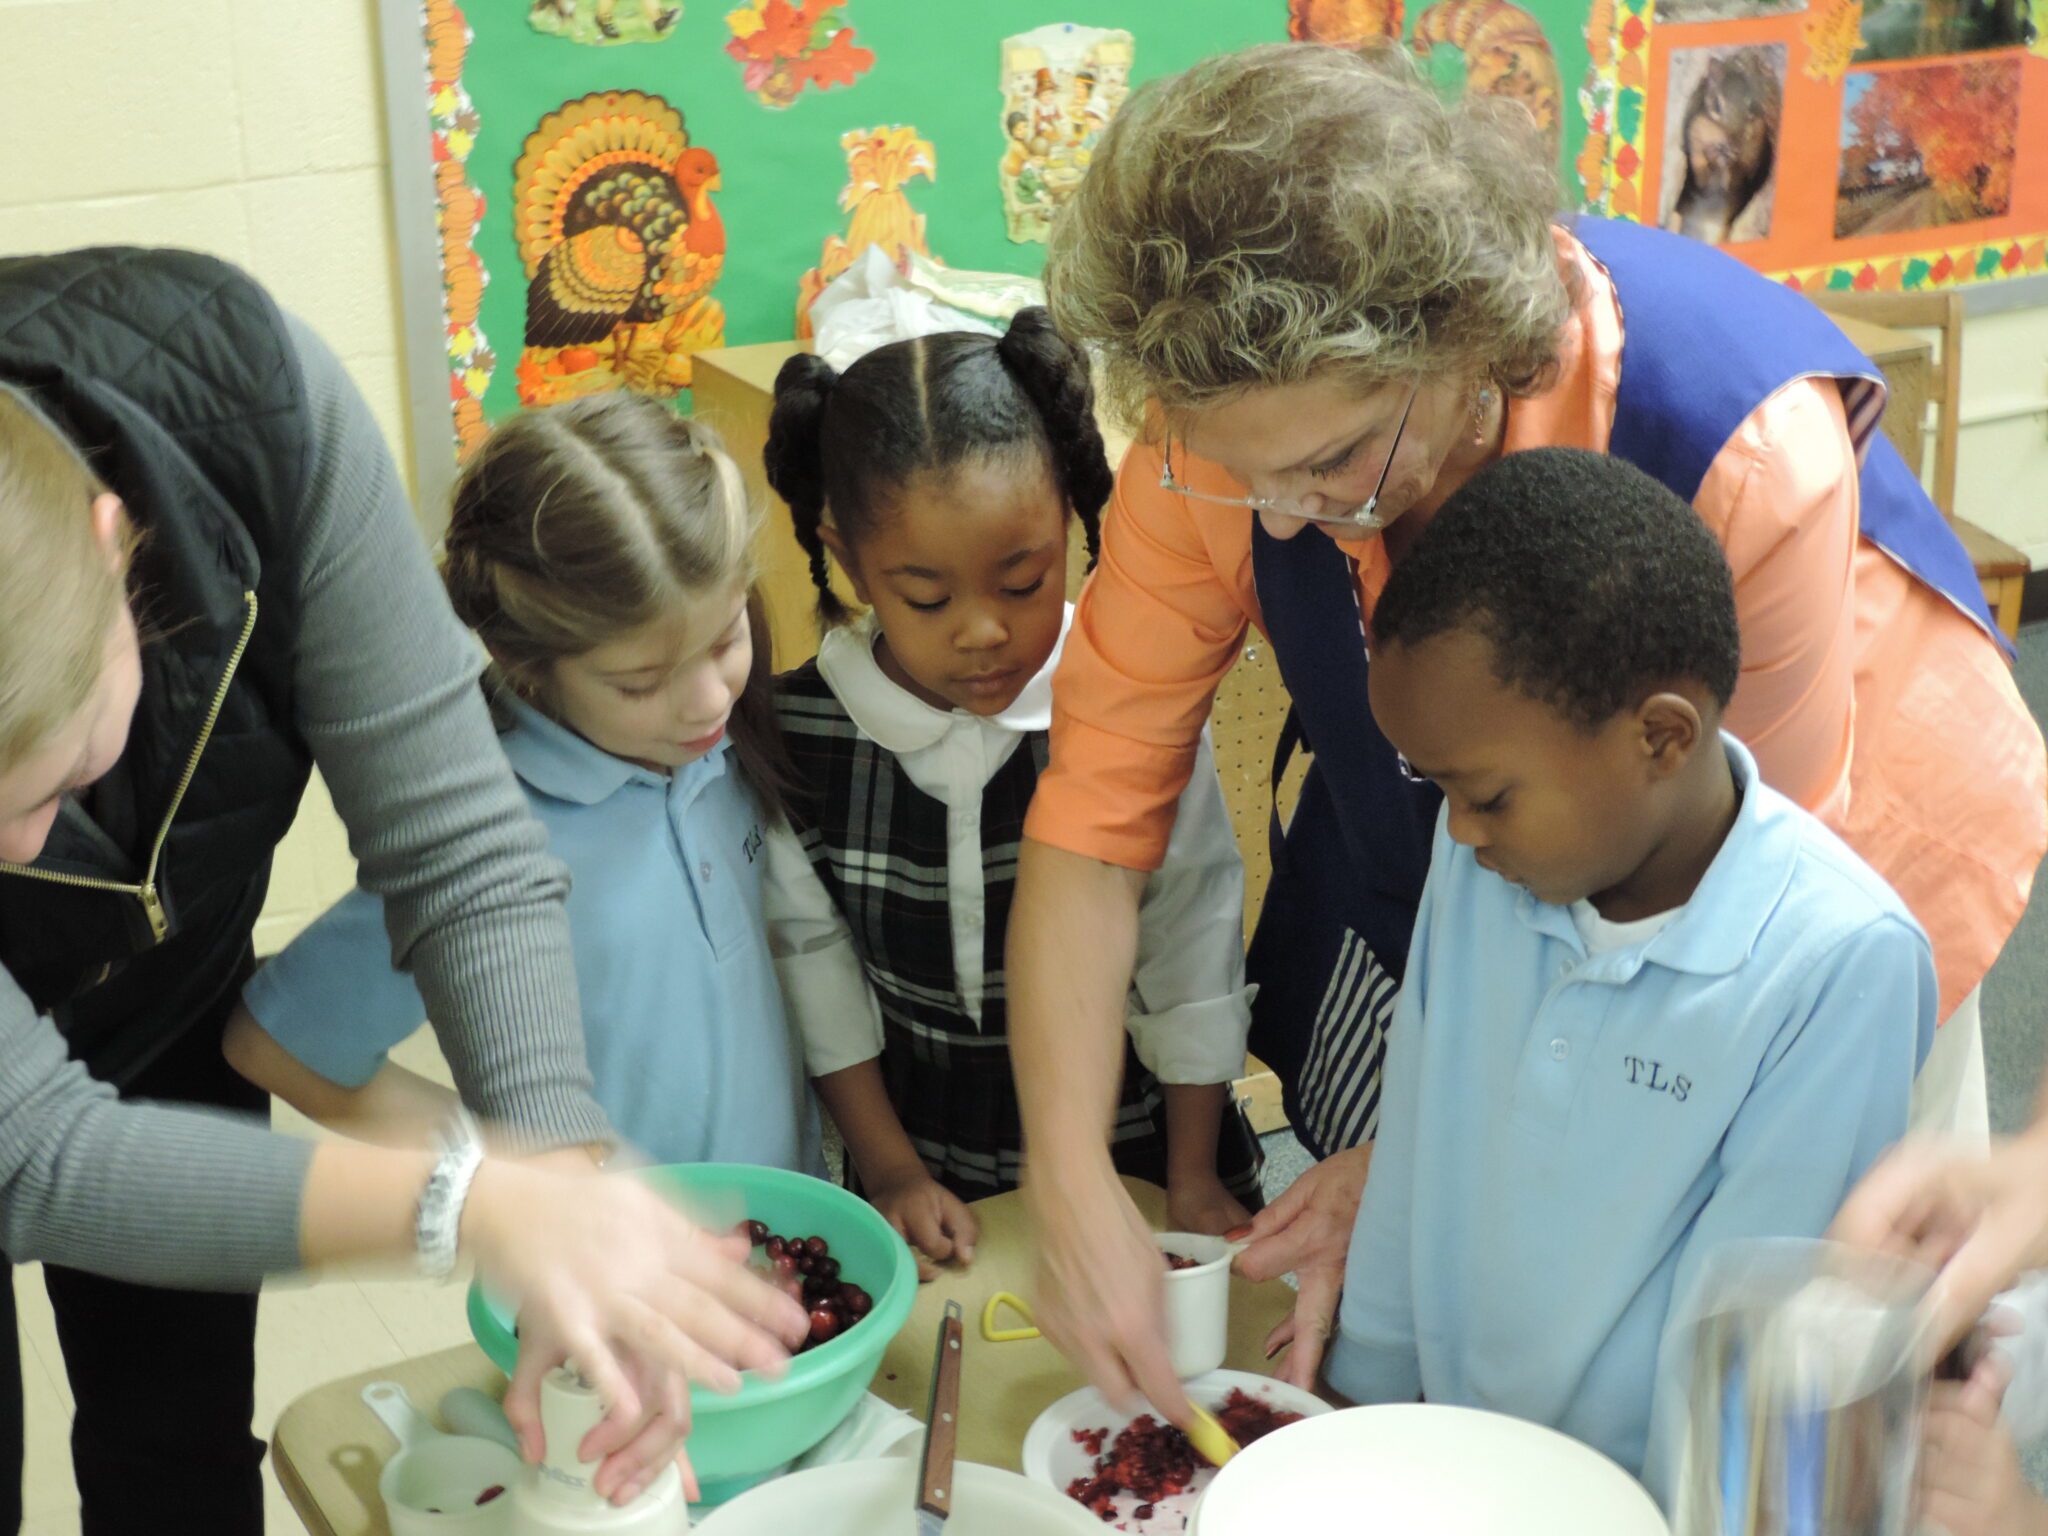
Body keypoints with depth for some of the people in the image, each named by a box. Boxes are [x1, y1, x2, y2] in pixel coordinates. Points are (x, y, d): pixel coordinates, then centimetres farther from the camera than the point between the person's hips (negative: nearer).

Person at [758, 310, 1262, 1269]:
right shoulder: (798, 735, -14)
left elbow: (1191, 942, -7)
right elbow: (812, 956, -1)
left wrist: (1194, 1181, -2)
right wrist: (889, 1169, 1)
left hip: (1136, 1143, -1)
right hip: (930, 1160, 1)